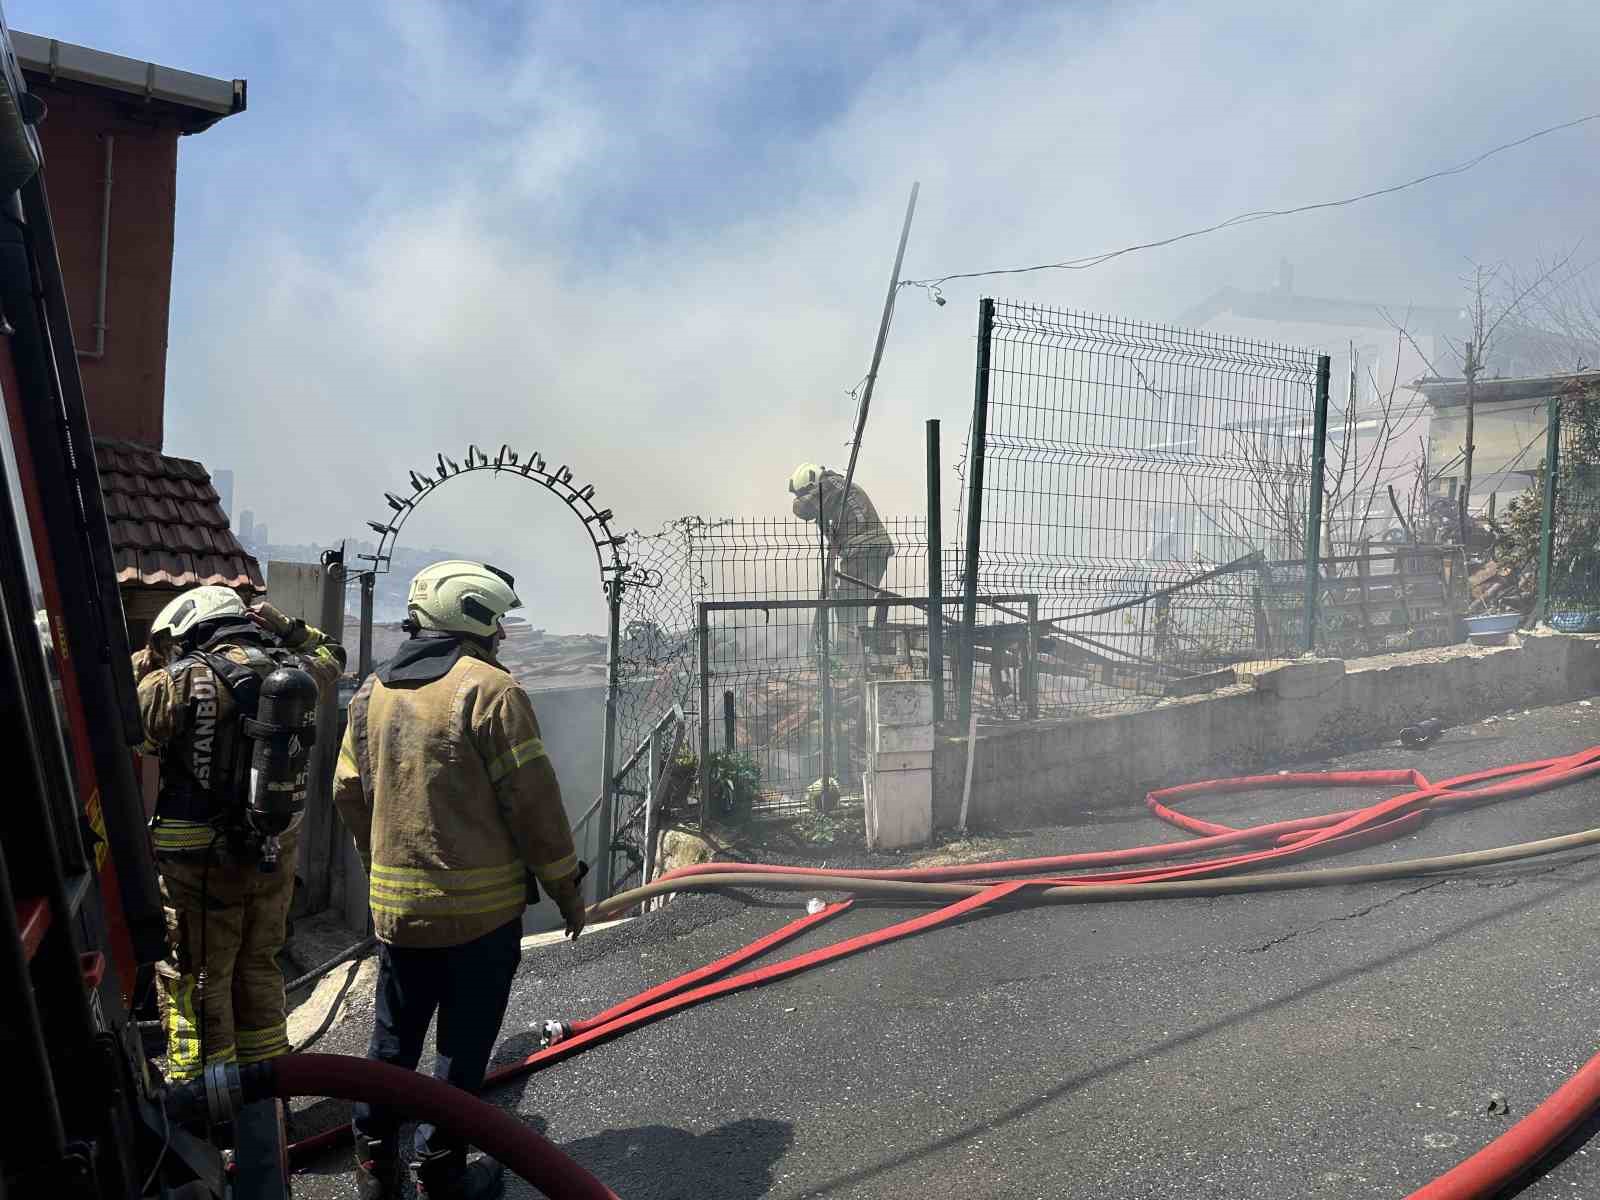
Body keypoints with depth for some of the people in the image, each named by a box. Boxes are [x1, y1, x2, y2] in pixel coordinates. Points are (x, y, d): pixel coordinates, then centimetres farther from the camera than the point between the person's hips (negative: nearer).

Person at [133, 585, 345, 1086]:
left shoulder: (182, 681, -14)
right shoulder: (292, 672, 2)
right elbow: (331, 655, 23)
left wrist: (139, 669, 7)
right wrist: (286, 629, 12)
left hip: (201, 861, -6)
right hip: (275, 852, 6)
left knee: (195, 984, 7)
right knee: (258, 969, 21)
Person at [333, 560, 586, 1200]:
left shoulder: (372, 692, 5)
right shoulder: (490, 690, -16)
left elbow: (350, 793, 12)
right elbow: (532, 801, -16)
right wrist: (566, 887, -5)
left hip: (397, 905, 6)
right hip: (481, 905, -6)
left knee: (394, 1034, 21)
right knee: (463, 1044, 9)